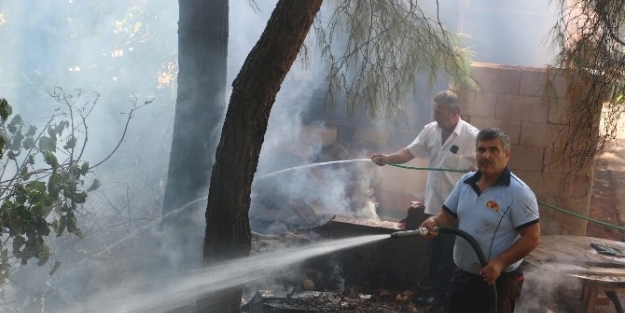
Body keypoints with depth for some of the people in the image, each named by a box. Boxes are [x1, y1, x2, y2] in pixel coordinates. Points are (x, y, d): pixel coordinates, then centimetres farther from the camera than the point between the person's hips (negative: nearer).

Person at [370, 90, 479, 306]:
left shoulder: (471, 136, -16)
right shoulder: (430, 130, 1)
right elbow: (410, 152, -2)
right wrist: (388, 158, -16)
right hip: (434, 203, 6)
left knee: (449, 254, 5)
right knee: (433, 251, 17)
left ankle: (441, 294, 17)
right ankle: (434, 287, 32)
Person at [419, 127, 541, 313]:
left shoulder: (518, 192, -17)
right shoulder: (465, 182, 3)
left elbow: (532, 238, -18)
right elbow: (448, 215, 11)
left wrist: (500, 262, -27)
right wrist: (433, 222, -12)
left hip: (498, 281, -6)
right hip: (462, 276, 6)